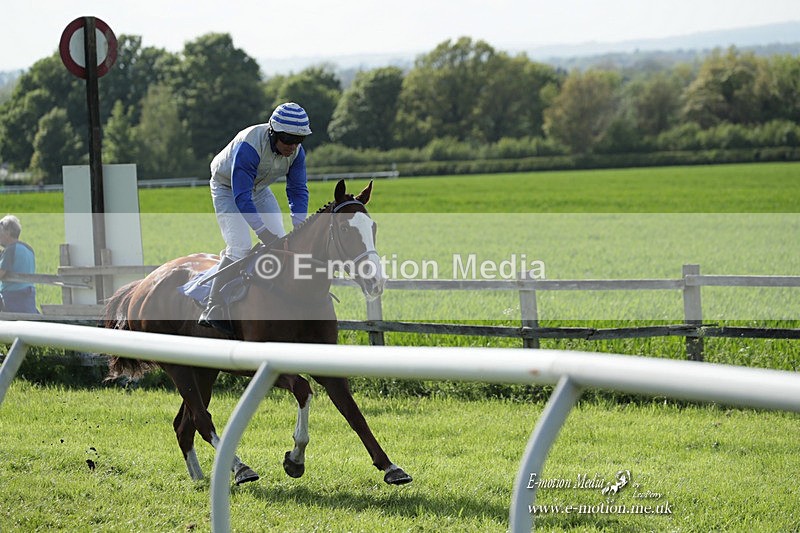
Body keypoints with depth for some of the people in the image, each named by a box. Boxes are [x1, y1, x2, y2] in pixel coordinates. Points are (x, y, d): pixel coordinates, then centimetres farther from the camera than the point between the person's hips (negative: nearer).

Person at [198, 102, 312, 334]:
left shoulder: (296, 150, -19)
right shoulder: (248, 146, -39)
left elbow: (298, 190, -10)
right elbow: (241, 197, -40)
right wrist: (265, 234, -45)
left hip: (259, 188, 7)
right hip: (228, 187, -7)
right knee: (239, 247, -21)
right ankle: (214, 313, -19)